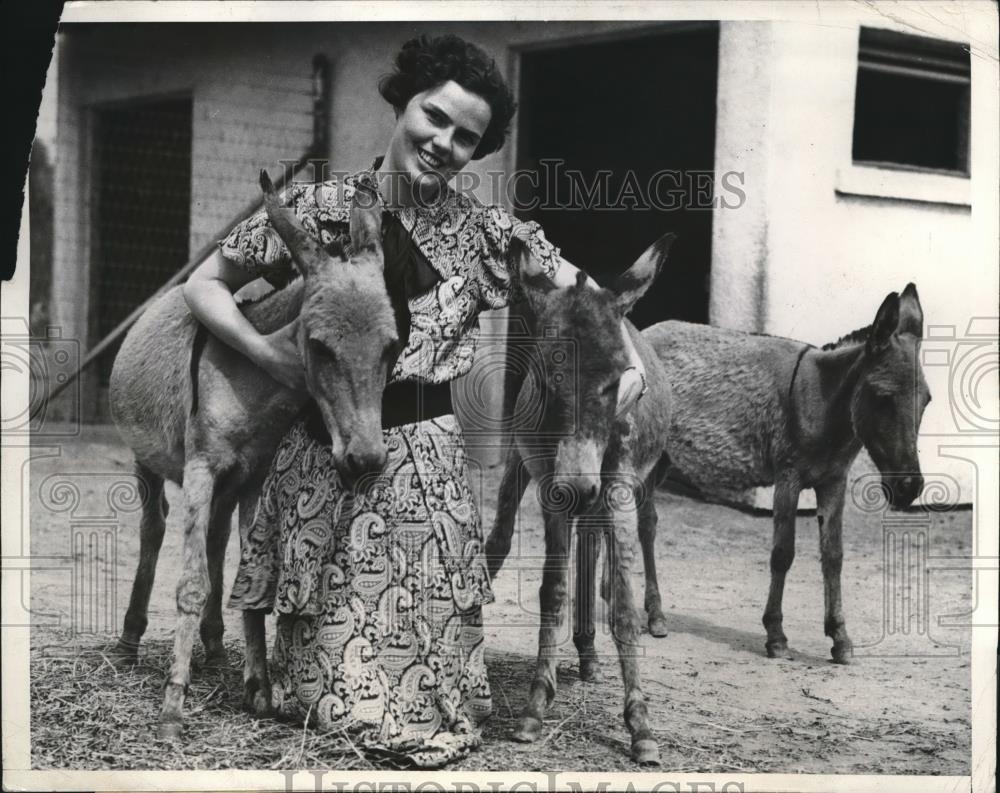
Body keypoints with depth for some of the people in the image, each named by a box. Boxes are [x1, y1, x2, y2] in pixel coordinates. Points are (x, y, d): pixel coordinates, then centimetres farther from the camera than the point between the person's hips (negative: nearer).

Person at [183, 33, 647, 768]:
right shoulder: (318, 208, -2)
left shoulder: (483, 231, -1)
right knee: (325, 644, 10)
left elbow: (575, 288, 10)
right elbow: (204, 283, 5)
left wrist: (629, 357, -5)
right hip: (318, 457, 0)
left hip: (422, 454, 0)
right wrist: (261, 349, -10)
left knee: (421, 637, 4)